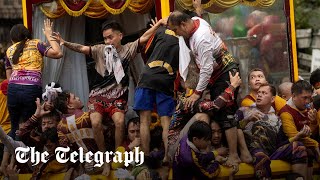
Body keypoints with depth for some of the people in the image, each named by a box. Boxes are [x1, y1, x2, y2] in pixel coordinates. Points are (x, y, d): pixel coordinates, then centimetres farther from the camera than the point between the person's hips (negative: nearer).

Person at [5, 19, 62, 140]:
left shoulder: (10, 50, 22)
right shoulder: (35, 44, 11)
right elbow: (57, 53, 1)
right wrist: (49, 35, 13)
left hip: (13, 89, 3)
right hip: (32, 89, -3)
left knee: (15, 129, 14)